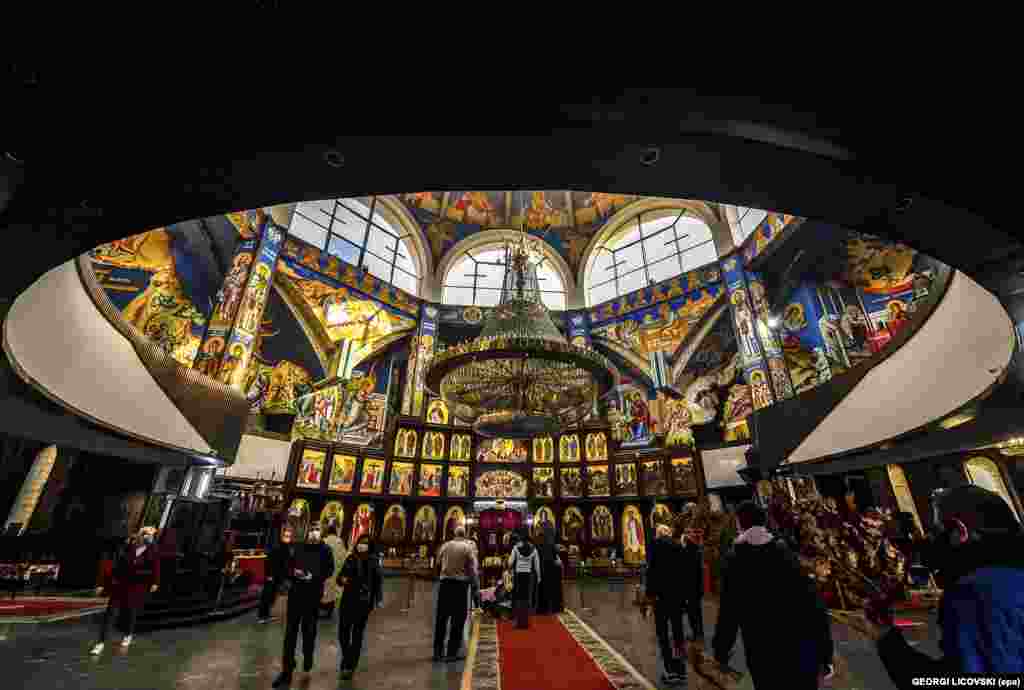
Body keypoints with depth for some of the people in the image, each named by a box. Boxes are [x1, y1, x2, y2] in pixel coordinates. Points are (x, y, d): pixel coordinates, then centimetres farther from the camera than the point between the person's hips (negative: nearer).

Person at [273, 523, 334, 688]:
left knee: (309, 628, 13)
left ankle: (308, 656, 39)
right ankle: (287, 670, 15)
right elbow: (288, 566, 9)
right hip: (295, 591, 2)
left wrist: (313, 577, -19)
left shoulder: (325, 550, -3)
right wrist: (294, 572, -11)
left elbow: (329, 569, -7)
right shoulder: (299, 548, 5)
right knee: (291, 630, 4)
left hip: (313, 594, -2)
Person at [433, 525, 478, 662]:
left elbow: (437, 565, 7)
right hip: (460, 584, -4)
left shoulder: (445, 545, 5)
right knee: (458, 620, 8)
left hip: (445, 583, 4)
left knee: (441, 618, 15)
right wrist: (474, 584, 5)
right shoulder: (468, 547, -5)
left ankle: (438, 652, 24)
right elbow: (472, 569, -8)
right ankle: (451, 653, 12)